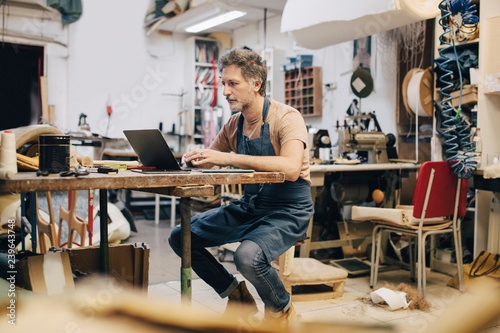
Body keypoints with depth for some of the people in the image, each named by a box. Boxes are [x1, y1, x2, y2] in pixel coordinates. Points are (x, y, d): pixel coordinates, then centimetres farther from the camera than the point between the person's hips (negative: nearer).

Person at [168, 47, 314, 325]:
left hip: (288, 210, -7)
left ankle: (281, 310, 1)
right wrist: (194, 158, -7)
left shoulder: (287, 118, -17)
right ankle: (237, 297, 17)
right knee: (180, 237, 0)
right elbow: (211, 158, 18)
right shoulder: (234, 124, 5)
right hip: (248, 206, 7)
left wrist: (228, 158, -36)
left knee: (248, 256, -34)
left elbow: (291, 168, -35)